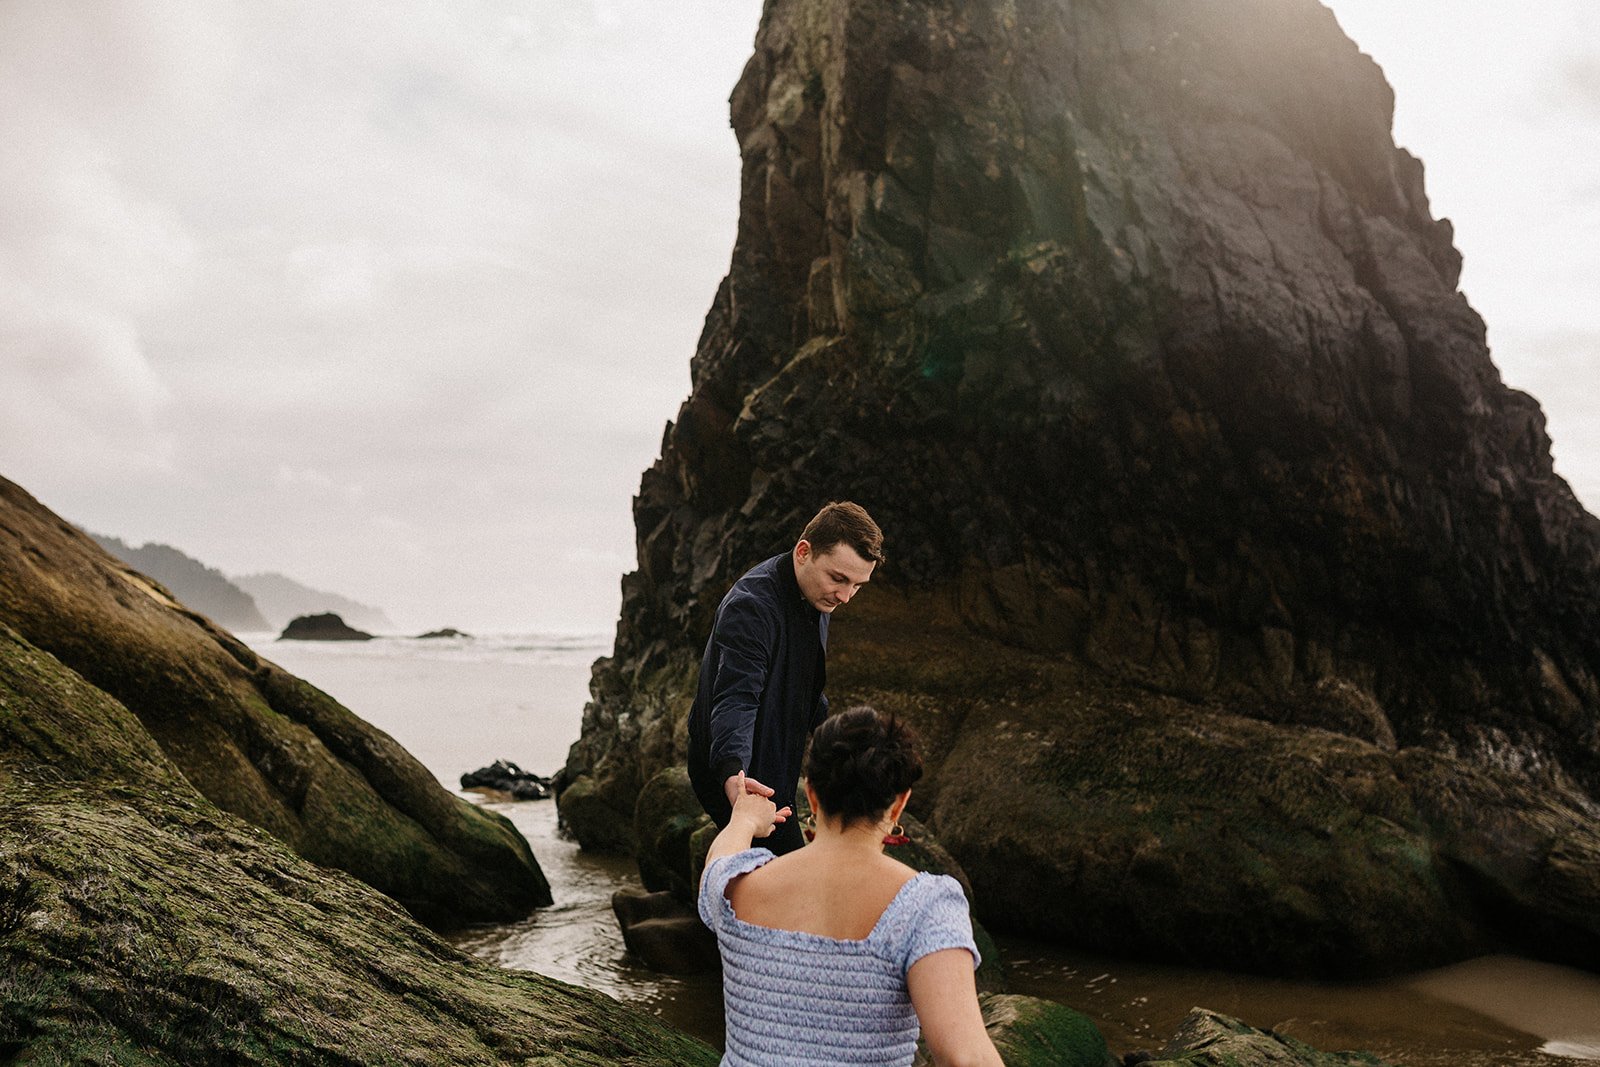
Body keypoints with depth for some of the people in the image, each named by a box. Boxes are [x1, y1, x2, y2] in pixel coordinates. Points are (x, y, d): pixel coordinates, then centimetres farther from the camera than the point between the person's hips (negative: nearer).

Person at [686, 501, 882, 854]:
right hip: (737, 775, -9)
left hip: (777, 769, 9)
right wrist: (733, 772, -54)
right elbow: (734, 698, -39)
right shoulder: (750, 606, -29)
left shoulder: (816, 594, 2)